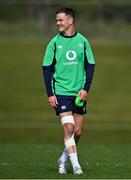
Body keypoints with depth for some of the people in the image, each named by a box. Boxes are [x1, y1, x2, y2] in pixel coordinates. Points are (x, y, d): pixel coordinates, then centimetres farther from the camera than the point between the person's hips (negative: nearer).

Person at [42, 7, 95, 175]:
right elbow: (47, 69, 1)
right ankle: (75, 164, -10)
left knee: (77, 131, 4)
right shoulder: (54, 43, -1)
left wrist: (86, 89, -4)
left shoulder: (82, 41, 3)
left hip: (79, 93, 2)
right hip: (61, 92, -2)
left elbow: (90, 65, 6)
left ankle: (63, 159, 24)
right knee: (68, 127, -13)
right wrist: (50, 94, -6)